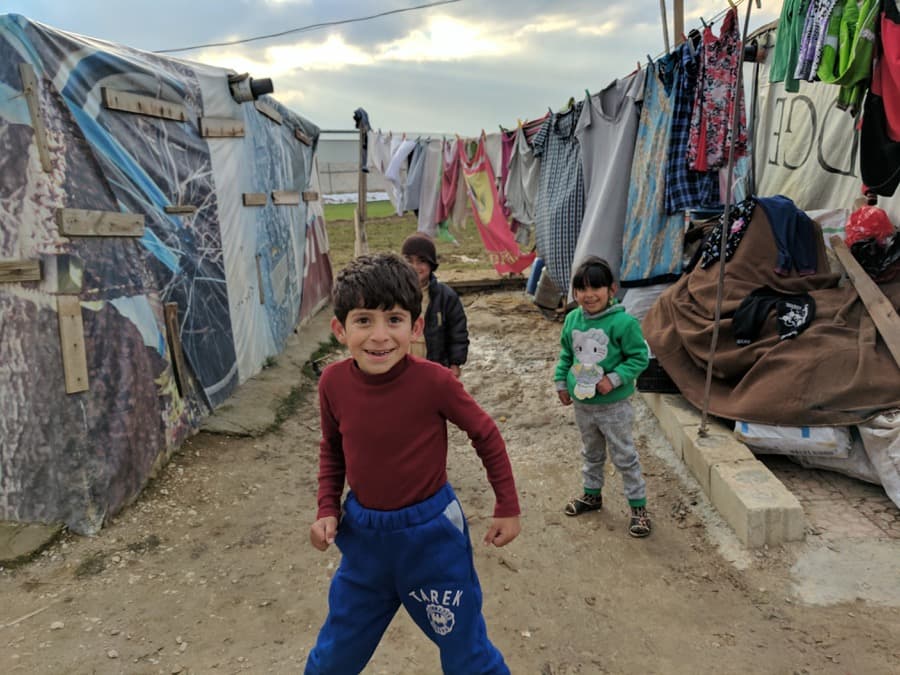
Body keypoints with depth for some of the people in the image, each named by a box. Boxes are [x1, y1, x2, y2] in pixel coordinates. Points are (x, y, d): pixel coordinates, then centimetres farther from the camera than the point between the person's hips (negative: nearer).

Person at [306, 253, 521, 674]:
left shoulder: (433, 381, -23)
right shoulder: (333, 382, -13)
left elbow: (486, 436, -7)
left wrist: (508, 508, -1)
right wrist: (327, 508, -3)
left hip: (430, 533, -3)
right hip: (362, 534, 3)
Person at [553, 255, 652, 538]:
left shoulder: (623, 322, -21)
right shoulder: (572, 320, -3)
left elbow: (639, 357, -14)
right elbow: (565, 355, 11)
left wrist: (614, 379, -23)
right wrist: (561, 382, 6)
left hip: (613, 405, -5)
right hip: (582, 403, 6)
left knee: (624, 456, 7)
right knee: (591, 453, 24)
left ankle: (638, 506, 22)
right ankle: (592, 494, 43)